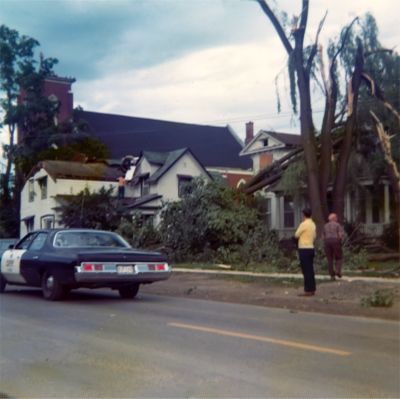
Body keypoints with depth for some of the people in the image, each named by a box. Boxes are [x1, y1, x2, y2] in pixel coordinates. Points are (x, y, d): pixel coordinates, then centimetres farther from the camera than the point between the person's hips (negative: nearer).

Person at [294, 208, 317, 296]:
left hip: (304, 249, -8)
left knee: (306, 270, -7)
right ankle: (312, 290, 13)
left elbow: (296, 235, -5)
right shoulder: (313, 224, 11)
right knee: (310, 270, 10)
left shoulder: (303, 224, -14)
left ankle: (308, 291, -6)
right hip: (311, 248, 8)